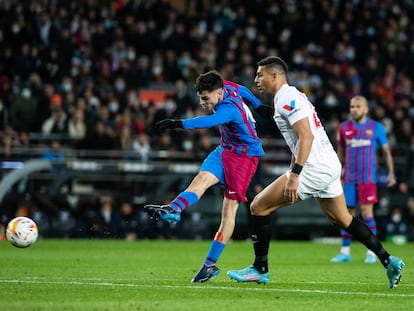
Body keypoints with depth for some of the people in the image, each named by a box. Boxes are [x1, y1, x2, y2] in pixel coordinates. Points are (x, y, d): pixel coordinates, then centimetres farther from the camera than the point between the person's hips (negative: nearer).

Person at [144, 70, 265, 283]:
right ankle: (172, 210, -46)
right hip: (225, 150, 8)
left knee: (229, 207, -10)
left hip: (245, 155, -8)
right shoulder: (227, 87, -4)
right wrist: (257, 105, 41)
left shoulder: (229, 109, -29)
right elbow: (243, 91, 19)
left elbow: (209, 121, -50)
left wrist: (179, 124, -64)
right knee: (202, 179, -20)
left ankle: (210, 264, -14)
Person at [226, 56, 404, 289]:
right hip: (330, 165, 10)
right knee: (342, 219, 21)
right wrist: (292, 171, 28)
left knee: (259, 206, -5)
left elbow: (306, 136, -22)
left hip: (315, 168, -10)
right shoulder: (293, 96, 19)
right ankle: (389, 262, 19)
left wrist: (294, 175, -27)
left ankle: (260, 269, 0)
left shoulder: (287, 99, -12)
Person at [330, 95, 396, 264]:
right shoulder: (344, 127, 8)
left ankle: (371, 252, -5)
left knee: (367, 212, -11)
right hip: (349, 178, 3)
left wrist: (391, 173, 2)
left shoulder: (376, 127, 1)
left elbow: (386, 151, 7)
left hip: (368, 178, -3)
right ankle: (345, 252, 11)